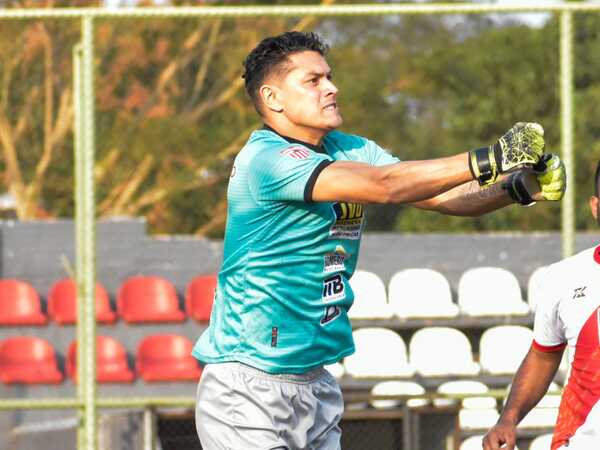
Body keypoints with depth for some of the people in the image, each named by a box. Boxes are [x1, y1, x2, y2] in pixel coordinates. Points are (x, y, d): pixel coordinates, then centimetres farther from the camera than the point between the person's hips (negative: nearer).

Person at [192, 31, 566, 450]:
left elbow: (441, 195, 1)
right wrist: (487, 161, -28)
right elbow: (382, 185, -25)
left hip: (315, 383, 7)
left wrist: (515, 188, -18)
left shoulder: (350, 150, 9)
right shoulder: (265, 159, -16)